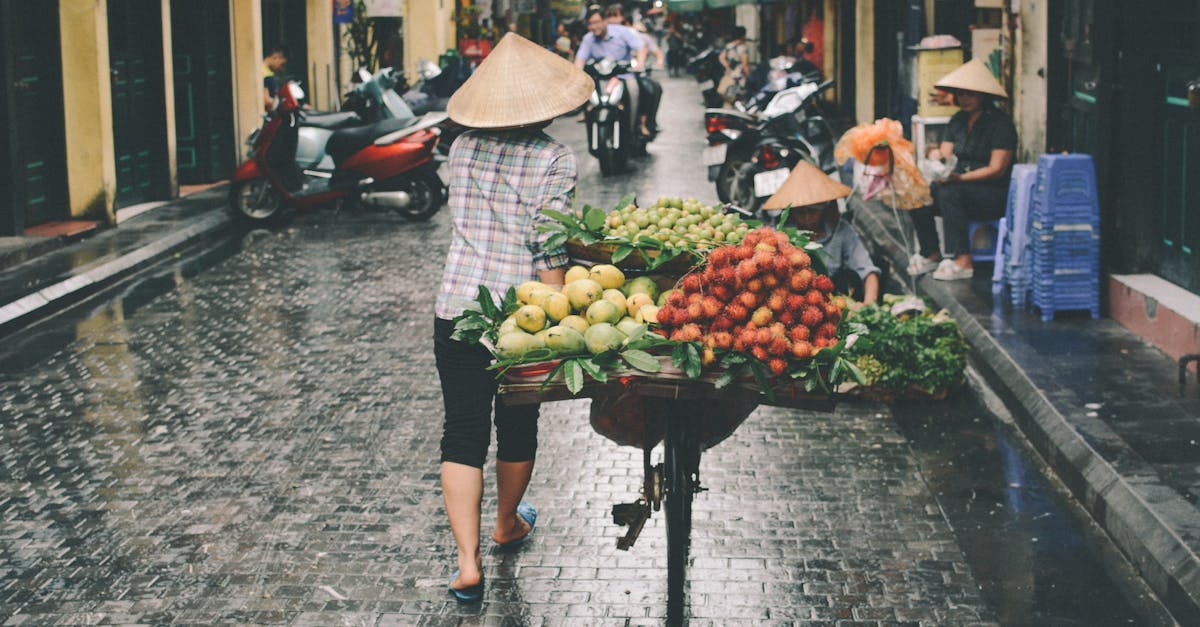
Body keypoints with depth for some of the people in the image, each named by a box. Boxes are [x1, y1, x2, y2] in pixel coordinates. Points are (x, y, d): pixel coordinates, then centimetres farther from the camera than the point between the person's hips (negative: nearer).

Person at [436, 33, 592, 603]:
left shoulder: (463, 148, 4)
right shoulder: (553, 159, -10)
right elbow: (549, 249, -14)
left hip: (457, 309, 2)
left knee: (462, 433, 5)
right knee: (517, 426, 20)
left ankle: (468, 561, -5)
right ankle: (507, 524, 42)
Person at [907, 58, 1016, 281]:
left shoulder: (1000, 123, -9)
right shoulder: (958, 120, 13)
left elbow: (996, 169, -16)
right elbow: (946, 154, 8)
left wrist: (960, 177, -26)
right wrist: (937, 156, -17)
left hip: (996, 195, -7)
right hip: (962, 189, 7)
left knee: (948, 192, -34)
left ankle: (963, 261, -32)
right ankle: (931, 254, -2)